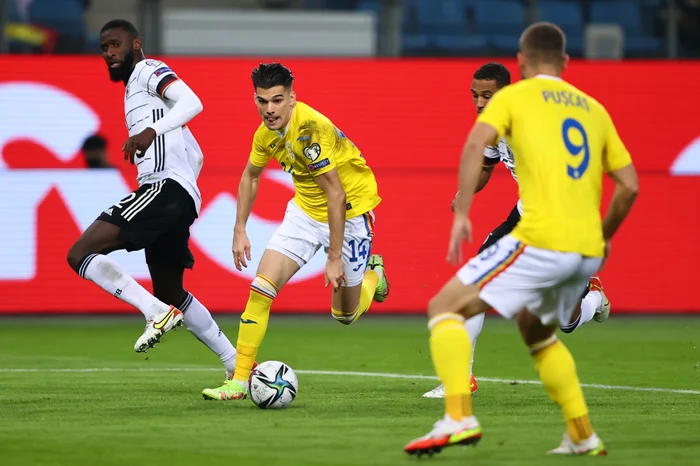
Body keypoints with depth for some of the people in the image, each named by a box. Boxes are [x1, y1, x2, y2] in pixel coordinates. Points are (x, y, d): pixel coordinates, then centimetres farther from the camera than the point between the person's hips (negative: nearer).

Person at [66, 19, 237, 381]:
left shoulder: (148, 70, 1)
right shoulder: (134, 89, 29)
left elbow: (192, 103, -20)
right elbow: (195, 155, 32)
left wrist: (152, 131, -34)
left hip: (166, 187, -11)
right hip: (180, 200, 11)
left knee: (80, 254, -17)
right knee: (170, 294, 21)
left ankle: (158, 313, -22)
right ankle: (237, 366, 22)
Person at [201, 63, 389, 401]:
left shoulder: (312, 129, -32)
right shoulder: (266, 132, -9)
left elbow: (336, 195, -32)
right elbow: (250, 176, 12)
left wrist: (335, 258, -31)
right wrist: (240, 230, 8)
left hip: (351, 209, -6)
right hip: (305, 209, 6)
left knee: (345, 315, 8)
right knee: (261, 287, -11)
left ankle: (373, 274, 42)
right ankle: (240, 381, -5)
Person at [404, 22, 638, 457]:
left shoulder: (513, 97, 7)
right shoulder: (593, 109, 21)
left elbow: (477, 144, -13)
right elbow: (629, 185, 17)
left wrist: (462, 213, -13)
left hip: (541, 241, -6)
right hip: (587, 251, 6)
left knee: (445, 308, 1)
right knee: (538, 331, 30)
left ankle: (458, 417, -19)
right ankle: (583, 436, 24)